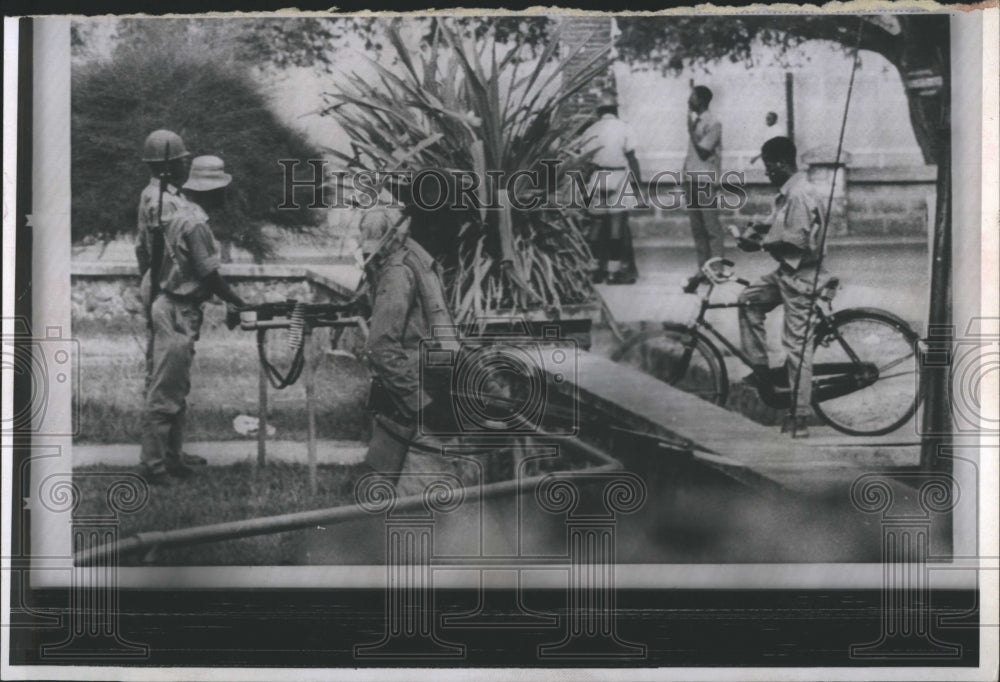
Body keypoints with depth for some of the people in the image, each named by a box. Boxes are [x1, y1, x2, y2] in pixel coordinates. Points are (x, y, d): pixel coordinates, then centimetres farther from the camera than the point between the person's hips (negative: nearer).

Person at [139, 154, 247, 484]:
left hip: (165, 305, 10)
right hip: (177, 312, -10)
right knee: (166, 391, -3)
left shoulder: (173, 207, 8)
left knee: (175, 388, 17)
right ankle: (154, 463, 4)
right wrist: (241, 305, -7)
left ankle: (172, 457, 25)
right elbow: (210, 277, -18)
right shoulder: (194, 223, -20)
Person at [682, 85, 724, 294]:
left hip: (706, 181, -8)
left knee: (711, 228, -6)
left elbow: (703, 151, -16)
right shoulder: (695, 120, 14)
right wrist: (686, 174, 13)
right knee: (697, 228, 9)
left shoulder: (712, 123, -10)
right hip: (692, 180, 8)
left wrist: (691, 131, -11)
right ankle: (703, 269, 14)